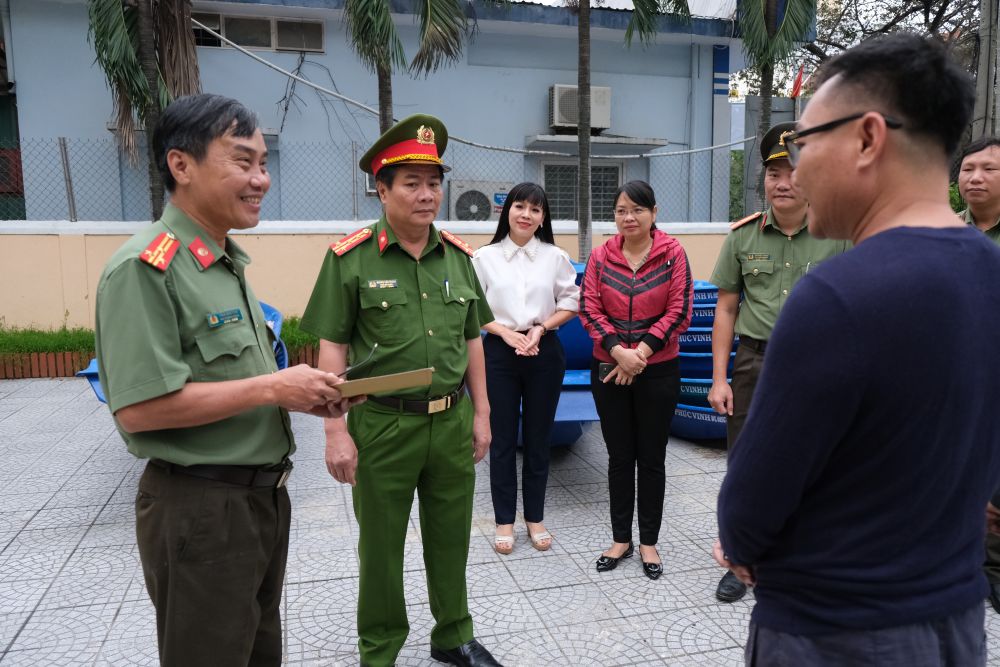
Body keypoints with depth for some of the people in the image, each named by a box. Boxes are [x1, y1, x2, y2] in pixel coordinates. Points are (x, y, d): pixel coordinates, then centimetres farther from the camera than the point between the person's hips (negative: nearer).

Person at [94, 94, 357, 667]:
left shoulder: (229, 265, 10)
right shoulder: (145, 269, -19)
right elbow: (139, 408, -26)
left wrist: (299, 394, 1)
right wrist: (274, 388, -21)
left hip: (262, 493, 9)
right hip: (200, 509, -9)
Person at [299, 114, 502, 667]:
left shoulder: (458, 257, 5)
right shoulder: (351, 258, -8)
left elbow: (472, 342, 11)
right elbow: (332, 349, -8)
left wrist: (481, 414, 10)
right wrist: (337, 431, -11)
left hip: (452, 420, 4)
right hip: (383, 425, -3)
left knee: (451, 537, 17)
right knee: (381, 544, 12)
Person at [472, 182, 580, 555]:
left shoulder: (556, 257, 2)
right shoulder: (485, 257, 0)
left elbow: (571, 303, 5)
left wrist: (541, 328, -9)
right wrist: (506, 332, -13)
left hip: (544, 353, 1)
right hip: (499, 353, -1)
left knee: (538, 438, 10)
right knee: (502, 440, 6)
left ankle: (535, 518, 26)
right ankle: (504, 521, 21)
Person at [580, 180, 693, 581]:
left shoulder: (672, 253, -4)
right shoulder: (600, 257, 2)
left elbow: (680, 311, -7)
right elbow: (589, 310, -3)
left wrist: (641, 352, -13)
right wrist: (619, 351, -16)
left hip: (658, 371, -1)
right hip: (609, 370, 2)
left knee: (651, 458, 8)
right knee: (619, 456, 11)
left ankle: (649, 542, 23)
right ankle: (621, 539, 25)